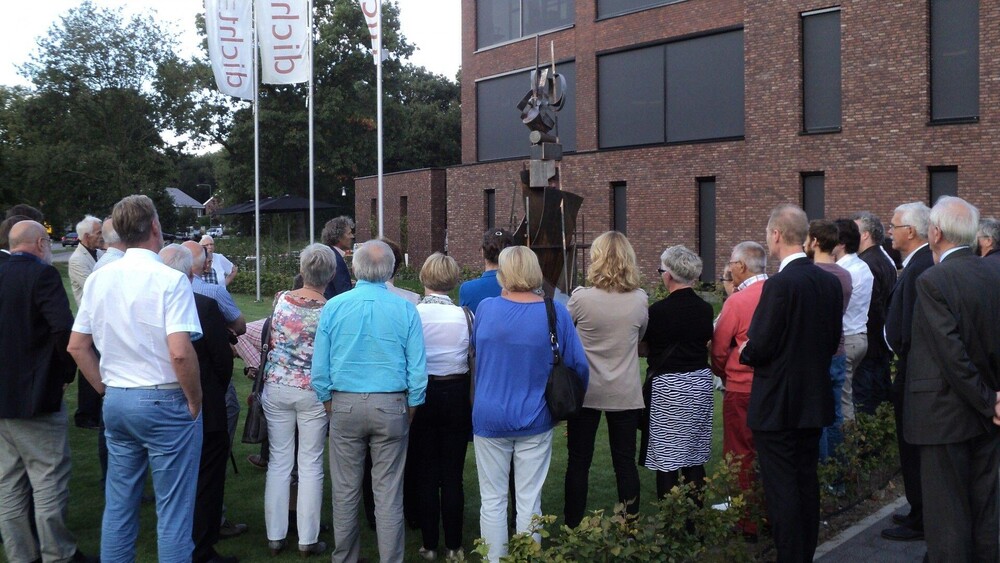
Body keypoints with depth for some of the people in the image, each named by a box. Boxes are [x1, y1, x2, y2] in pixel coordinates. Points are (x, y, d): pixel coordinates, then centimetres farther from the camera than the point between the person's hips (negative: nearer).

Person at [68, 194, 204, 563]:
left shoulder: (99, 278, 4)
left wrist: (107, 390, 15)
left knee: (118, 505, 16)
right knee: (173, 510, 3)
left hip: (116, 402, 6)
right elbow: (180, 352, -23)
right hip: (164, 401, -6)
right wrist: (195, 402, -10)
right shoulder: (169, 280, -15)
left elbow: (77, 346, 8)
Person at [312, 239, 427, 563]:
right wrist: (411, 408, 9)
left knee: (345, 489, 11)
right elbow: (417, 367, -3)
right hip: (391, 406, -1)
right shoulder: (405, 310, -5)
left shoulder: (333, 307, -3)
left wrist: (328, 402, 13)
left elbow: (319, 365, 1)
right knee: (388, 491, 5)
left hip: (345, 405, 1)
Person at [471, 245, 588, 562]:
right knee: (529, 501, 8)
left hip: (489, 418, 0)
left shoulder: (485, 308, -7)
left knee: (492, 500, 10)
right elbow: (578, 364, -4)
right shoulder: (555, 312, -9)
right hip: (534, 420, 0)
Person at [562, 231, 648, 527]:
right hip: (625, 392, 2)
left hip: (585, 391, -1)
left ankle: (573, 528, 15)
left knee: (578, 461, 9)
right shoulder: (640, 300, -7)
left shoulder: (581, 298, -15)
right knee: (625, 461, 10)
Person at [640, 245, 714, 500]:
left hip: (667, 386, -6)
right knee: (695, 457, 12)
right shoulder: (705, 309, 1)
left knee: (666, 458, 0)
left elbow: (646, 347, -6)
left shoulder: (658, 311, -14)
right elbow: (706, 340, 12)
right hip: (700, 384, 6)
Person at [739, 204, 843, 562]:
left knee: (781, 489, 0)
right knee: (807, 482, 17)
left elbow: (759, 347, -19)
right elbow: (833, 341, 11)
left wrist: (745, 352, 1)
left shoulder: (780, 284, -20)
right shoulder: (829, 282, 4)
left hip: (777, 404, -8)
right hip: (814, 400, 8)